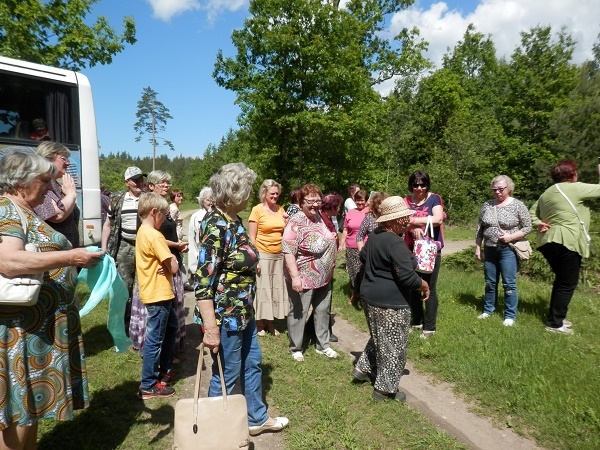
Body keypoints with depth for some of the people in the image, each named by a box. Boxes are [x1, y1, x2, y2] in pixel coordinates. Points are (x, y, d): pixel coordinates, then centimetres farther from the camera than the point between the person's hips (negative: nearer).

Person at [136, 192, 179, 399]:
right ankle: (148, 386, 14)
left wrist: (165, 263, -10)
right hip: (158, 295, -10)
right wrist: (172, 260, -2)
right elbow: (174, 267, -23)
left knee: (171, 328, 23)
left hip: (157, 292, 10)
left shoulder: (142, 232, 10)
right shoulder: (155, 236, -22)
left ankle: (164, 369, 36)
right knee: (155, 339, 1)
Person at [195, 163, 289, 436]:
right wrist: (211, 329, -25)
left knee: (253, 363, 23)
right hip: (224, 315, -9)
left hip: (243, 311, 9)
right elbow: (203, 282, -26)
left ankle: (257, 418, 44)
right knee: (226, 375, 10)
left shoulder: (233, 220, 4)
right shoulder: (216, 226, -24)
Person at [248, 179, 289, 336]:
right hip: (263, 255, -5)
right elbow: (252, 237, -9)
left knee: (276, 288, 11)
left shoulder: (280, 209, 8)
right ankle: (260, 324, 19)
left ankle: (270, 323, 26)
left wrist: (288, 222, -3)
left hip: (279, 255, 5)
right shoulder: (257, 210, -8)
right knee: (261, 288, 3)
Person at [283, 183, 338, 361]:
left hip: (324, 277, 8)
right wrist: (295, 276, -29)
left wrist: (332, 238, 6)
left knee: (322, 310, 19)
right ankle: (295, 348, 28)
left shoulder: (320, 217, 4)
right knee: (298, 312, 9)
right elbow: (288, 251, -26)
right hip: (304, 278, -8)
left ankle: (323, 345, 37)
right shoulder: (296, 222, -21)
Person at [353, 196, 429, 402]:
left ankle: (363, 368, 34)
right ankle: (384, 388, 19)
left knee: (380, 338, 27)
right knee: (393, 345, 7)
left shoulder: (374, 235, 6)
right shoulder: (396, 243, -24)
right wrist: (424, 285, -8)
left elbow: (363, 256, 22)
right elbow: (407, 276, -26)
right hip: (390, 302, -9)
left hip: (370, 295, 9)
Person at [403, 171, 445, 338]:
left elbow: (438, 219, -22)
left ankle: (430, 326, 19)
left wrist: (413, 221, -18)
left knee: (429, 288, 5)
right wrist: (412, 228, -29)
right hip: (411, 249, 4)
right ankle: (417, 321, 30)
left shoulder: (434, 198, -5)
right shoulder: (405, 201, 3)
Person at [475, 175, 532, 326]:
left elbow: (527, 227, -3)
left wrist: (511, 236, -17)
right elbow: (479, 229, 10)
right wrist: (477, 247, 8)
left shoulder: (517, 205, -5)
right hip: (489, 250, 4)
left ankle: (510, 316, 14)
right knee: (490, 282, 14)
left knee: (509, 284, 2)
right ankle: (488, 310, 27)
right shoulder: (487, 205, 5)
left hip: (508, 250, -4)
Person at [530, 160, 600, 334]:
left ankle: (555, 316, 29)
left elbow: (532, 213, 17)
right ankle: (554, 323, 6)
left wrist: (539, 223, 1)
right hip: (567, 243, -8)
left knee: (561, 280, 21)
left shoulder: (547, 192, 16)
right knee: (567, 284, 1)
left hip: (549, 242, 8)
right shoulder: (575, 188, -8)